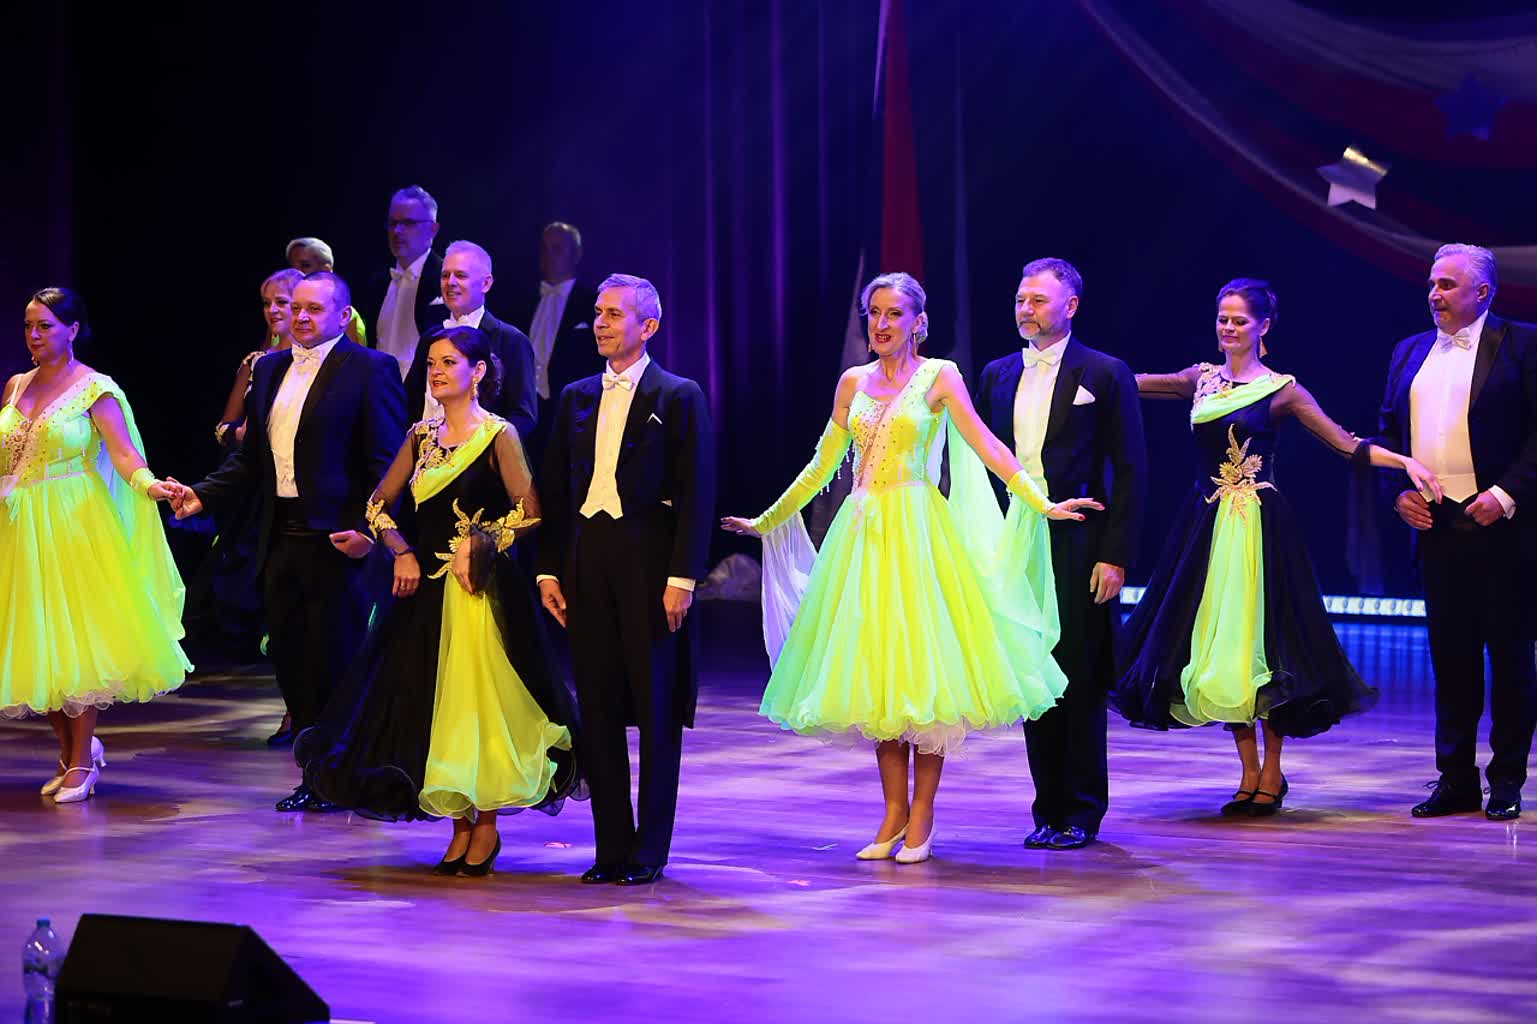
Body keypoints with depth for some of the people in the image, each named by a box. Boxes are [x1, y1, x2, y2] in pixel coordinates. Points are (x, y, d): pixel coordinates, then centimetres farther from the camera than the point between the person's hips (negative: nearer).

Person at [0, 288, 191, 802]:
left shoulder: (96, 389, -5)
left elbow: (123, 452, -16)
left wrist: (151, 485, -33)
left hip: (71, 526, -5)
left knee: (74, 637, -5)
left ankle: (81, 763, 3)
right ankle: (72, 751, 21)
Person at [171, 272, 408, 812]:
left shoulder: (369, 369, -6)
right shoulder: (270, 368, 15)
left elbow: (388, 461, -9)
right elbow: (250, 457, 17)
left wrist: (370, 529, -19)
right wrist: (204, 495, 2)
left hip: (338, 539, -7)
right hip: (282, 539, 7)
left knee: (335, 662, -1)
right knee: (291, 661, 9)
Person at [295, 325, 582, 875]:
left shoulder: (498, 435, -6)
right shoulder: (421, 436, 11)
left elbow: (529, 511, -12)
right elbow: (379, 503, 16)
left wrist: (478, 542, -14)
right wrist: (402, 553, 2)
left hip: (482, 588, -6)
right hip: (426, 588, 6)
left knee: (478, 701, -5)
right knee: (430, 704, 5)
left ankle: (487, 824, 7)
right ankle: (460, 825, 16)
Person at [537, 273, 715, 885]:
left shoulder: (679, 398, -1)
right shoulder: (577, 398, 14)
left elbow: (697, 493, -6)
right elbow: (555, 489, 15)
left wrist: (682, 577, -13)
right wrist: (549, 570, 7)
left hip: (649, 565, -5)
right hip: (587, 565, 5)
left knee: (656, 711, 1)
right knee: (597, 709, 6)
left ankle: (650, 850, 6)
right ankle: (611, 846, 12)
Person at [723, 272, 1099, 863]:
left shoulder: (938, 377, 1)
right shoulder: (853, 383, 12)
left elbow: (986, 445, -7)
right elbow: (823, 464, 18)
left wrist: (1041, 503, -17)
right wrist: (766, 521, 21)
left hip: (917, 534, -4)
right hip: (863, 533, 4)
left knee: (921, 664, -5)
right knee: (874, 671, 3)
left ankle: (922, 814, 2)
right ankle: (894, 811, 9)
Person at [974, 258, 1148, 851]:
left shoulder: (1105, 374, -2)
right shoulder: (998, 375, 13)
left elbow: (1131, 470, -4)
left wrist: (1115, 555, -11)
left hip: (1078, 551, -5)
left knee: (1080, 683, 0)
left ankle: (1082, 812, 9)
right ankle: (1049, 808, 14)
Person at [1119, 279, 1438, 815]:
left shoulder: (1280, 390, -3)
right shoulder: (1202, 379, 9)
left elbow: (1346, 443, -7)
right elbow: (1129, 383, 18)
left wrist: (1406, 462, -19)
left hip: (1259, 527, -5)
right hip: (1207, 524, 5)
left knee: (1260, 639, -5)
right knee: (1217, 640, 4)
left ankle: (1272, 772, 6)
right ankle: (1249, 772, 12)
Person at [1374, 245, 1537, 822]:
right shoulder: (1410, 352, 15)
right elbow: (1389, 431, 18)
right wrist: (1399, 493, 3)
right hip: (1433, 520, 5)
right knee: (1449, 655, 8)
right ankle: (1455, 779, 12)